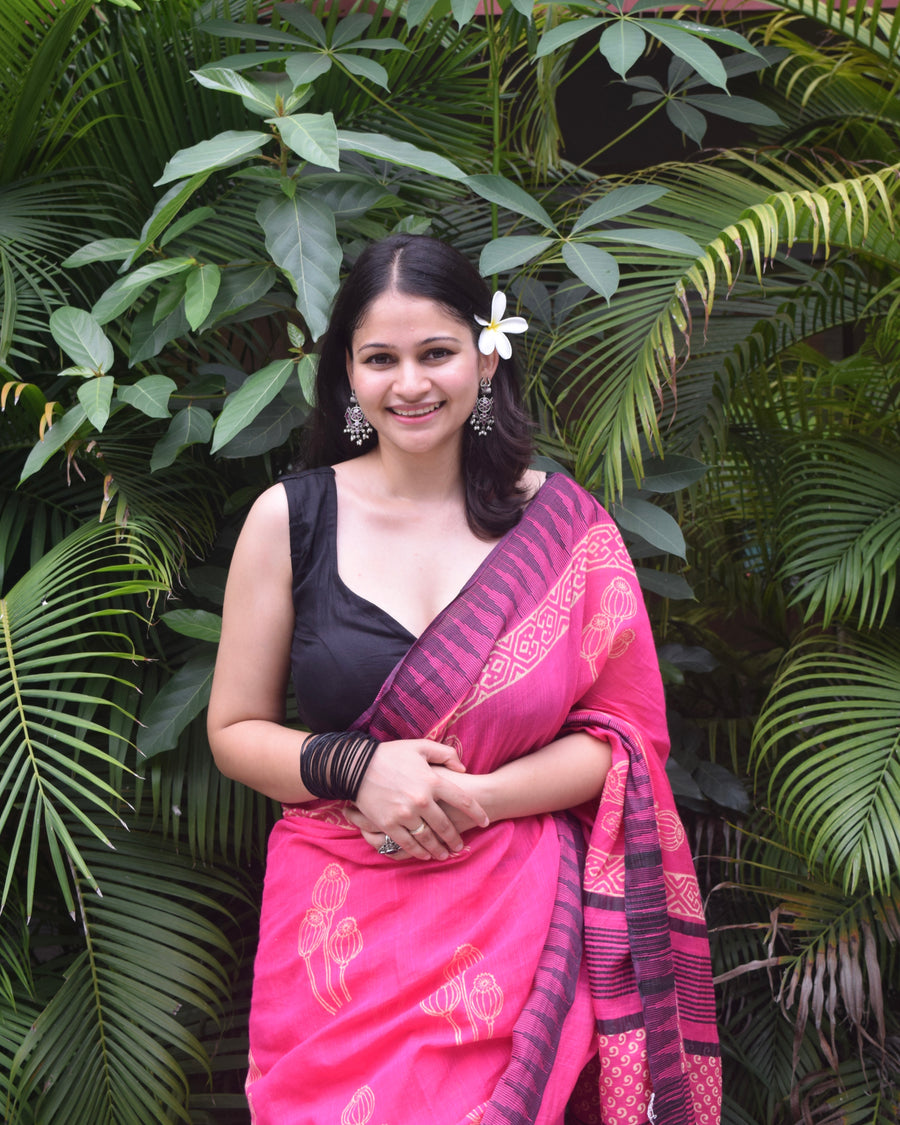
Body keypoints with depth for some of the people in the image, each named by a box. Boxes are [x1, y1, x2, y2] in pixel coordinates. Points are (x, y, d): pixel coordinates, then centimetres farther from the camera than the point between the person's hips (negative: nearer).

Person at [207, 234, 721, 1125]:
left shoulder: (563, 525, 0)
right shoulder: (289, 518, 0)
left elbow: (621, 735, 1)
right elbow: (234, 731, 4)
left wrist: (473, 799, -14)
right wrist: (354, 768, -15)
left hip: (515, 921, 0)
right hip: (335, 923, 1)